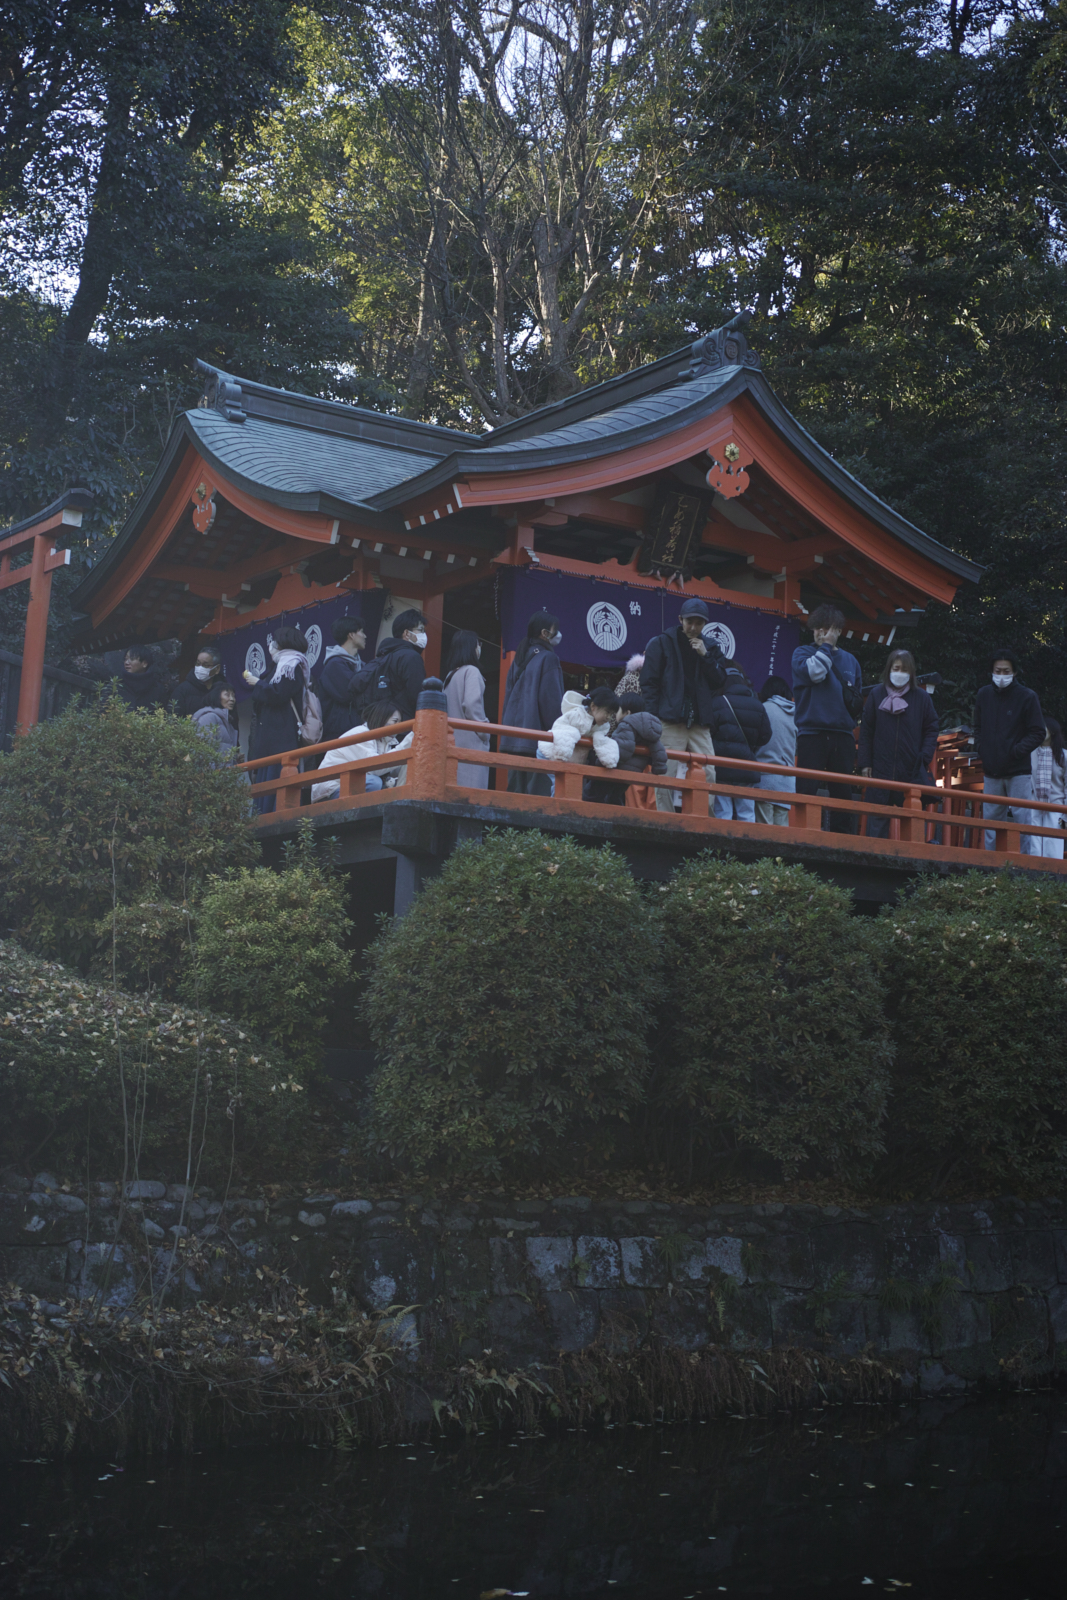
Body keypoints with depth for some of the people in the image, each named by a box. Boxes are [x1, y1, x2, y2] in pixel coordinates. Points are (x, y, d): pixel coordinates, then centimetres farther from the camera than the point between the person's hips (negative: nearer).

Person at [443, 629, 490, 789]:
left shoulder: (450, 674, 17)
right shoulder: (471, 671, -5)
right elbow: (472, 704, -17)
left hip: (453, 740, 8)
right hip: (470, 741, -8)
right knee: (471, 788, -12)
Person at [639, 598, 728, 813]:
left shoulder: (710, 648, 16)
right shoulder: (663, 643, 7)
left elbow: (720, 681, 7)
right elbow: (648, 681, 2)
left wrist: (705, 656, -4)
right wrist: (654, 716, -7)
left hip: (700, 723, 3)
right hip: (671, 722, -3)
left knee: (708, 775, -4)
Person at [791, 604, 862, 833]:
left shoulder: (850, 660, 18)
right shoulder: (803, 652, 8)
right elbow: (814, 672, -15)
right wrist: (826, 646, -5)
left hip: (842, 734, 4)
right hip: (811, 731, -4)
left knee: (842, 792, 3)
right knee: (806, 790, -8)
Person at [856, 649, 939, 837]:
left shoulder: (921, 697, 4)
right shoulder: (876, 694, 5)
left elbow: (931, 730, 8)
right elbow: (866, 731, 8)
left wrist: (925, 758, -5)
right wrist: (865, 763, 2)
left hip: (912, 771, 0)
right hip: (881, 770, 0)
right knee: (877, 819, 2)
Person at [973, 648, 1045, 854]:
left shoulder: (1027, 697, -5)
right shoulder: (984, 694, 8)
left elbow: (1038, 733, -4)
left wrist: (1016, 751, -13)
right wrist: (981, 749, 2)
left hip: (1018, 771, -4)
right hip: (991, 772, 4)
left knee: (1023, 819, -7)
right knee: (990, 821, 9)